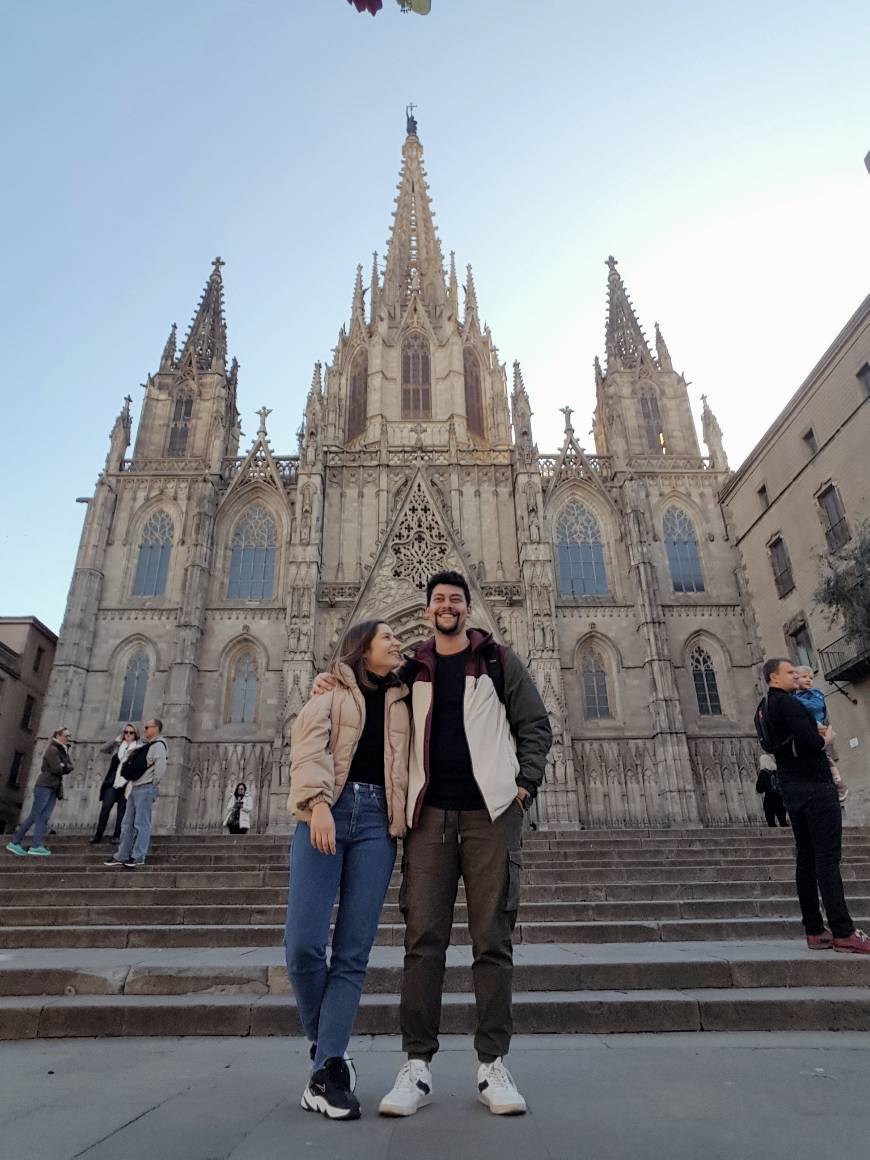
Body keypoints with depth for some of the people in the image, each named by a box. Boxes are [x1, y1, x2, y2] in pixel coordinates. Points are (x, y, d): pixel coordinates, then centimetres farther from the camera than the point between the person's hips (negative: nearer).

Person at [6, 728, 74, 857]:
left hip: (54, 788, 8)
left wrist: (63, 767, -9)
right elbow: (56, 768, -18)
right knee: (34, 816, -4)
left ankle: (36, 846, 1)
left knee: (44, 817, 1)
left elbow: (70, 767, 9)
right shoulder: (52, 749, -10)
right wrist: (66, 767, 0)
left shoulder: (63, 751, 15)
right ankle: (15, 842, 4)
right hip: (44, 786, -8)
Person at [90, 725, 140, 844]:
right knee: (105, 807, -4)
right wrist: (117, 739, -4)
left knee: (121, 810, 2)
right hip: (113, 782, 2)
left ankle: (117, 836, 10)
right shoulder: (117, 745, 11)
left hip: (126, 784, -2)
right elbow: (102, 749, 0)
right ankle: (98, 834, 5)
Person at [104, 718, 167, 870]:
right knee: (128, 824, 13)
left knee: (141, 824, -5)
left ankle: (138, 857, 0)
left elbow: (160, 767, -22)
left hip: (146, 789, -10)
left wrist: (153, 785, -15)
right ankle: (121, 856, 20)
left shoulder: (158, 745, -11)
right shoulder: (146, 746, 19)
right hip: (135, 788, 10)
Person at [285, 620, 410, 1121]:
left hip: (377, 820, 3)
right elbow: (310, 745, -4)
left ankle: (327, 1068, 6)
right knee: (304, 944, -9)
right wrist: (318, 802, -20)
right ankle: (326, 1049, 15)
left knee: (353, 953, -3)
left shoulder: (401, 702, 21)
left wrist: (407, 822, 2)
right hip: (326, 814, -2)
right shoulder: (331, 690, 12)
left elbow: (410, 762, 16)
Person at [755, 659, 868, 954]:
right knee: (828, 857, -9)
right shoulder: (786, 702, -12)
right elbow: (811, 743, -21)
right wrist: (827, 738, 0)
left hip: (791, 786, 9)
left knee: (806, 857, 8)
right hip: (813, 784, -9)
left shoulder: (763, 708, 17)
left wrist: (815, 731, 8)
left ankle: (814, 931, 10)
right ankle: (843, 932, -9)